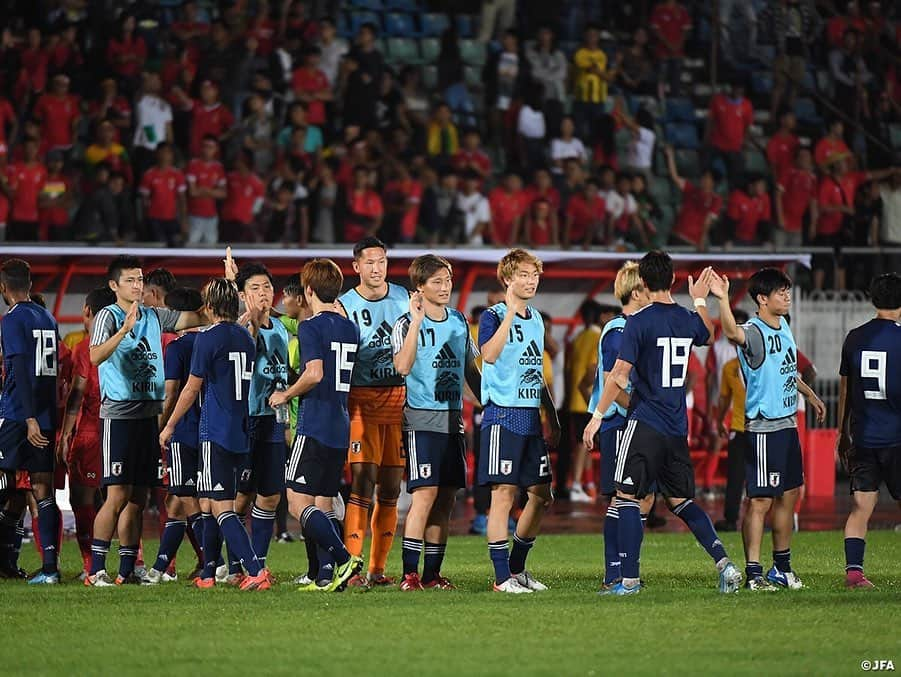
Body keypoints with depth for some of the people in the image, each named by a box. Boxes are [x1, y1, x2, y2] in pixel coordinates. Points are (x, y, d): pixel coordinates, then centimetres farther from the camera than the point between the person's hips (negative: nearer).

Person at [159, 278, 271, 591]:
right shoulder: (245, 337, 11)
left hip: (216, 433, -7)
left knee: (222, 508, -10)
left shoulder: (208, 338, -10)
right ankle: (207, 574, 22)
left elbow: (192, 388, -6)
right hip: (241, 434, 7)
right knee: (214, 503, 17)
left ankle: (256, 570, -24)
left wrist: (170, 426, 4)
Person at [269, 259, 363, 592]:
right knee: (324, 504, 11)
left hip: (314, 426, -8)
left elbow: (315, 374, -21)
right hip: (342, 428, 8)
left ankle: (345, 558, -20)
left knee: (299, 504, -7)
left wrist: (285, 395, -6)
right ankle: (327, 576, 4)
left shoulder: (311, 327, -10)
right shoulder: (352, 329, 13)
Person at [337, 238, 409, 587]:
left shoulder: (406, 299, 9)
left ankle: (378, 568, 10)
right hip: (361, 400, -4)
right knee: (362, 483, -13)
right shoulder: (343, 306, 0)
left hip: (400, 399, 4)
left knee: (391, 487, 4)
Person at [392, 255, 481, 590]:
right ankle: (410, 573, -13)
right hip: (422, 420, -6)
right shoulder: (407, 324, -6)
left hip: (453, 419, 6)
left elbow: (470, 369, 22)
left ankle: (432, 573, 10)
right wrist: (416, 321, -26)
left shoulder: (459, 321, 12)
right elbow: (402, 367, -23)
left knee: (446, 499, 5)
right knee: (425, 494, -14)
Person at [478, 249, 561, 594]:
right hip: (503, 416, -8)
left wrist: (553, 419, 23)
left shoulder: (536, 320, 16)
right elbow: (489, 354, -26)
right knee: (504, 494, -8)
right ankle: (502, 577, -5)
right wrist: (510, 312, -28)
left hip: (531, 418, 8)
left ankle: (517, 568, 21)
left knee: (542, 495, 8)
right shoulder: (493, 316, -6)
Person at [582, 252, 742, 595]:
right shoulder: (688, 320, 6)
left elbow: (619, 376, -14)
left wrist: (597, 416, -7)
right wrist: (700, 300, 44)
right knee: (681, 501, 15)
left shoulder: (638, 322, -11)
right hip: (677, 428, 6)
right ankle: (724, 563, 2)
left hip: (645, 424, -6)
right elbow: (709, 335, 32)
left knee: (627, 497, -1)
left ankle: (629, 579, -5)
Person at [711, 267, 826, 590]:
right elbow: (733, 333, -41)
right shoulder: (754, 331, -15)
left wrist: (810, 395, 39)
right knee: (760, 500, -8)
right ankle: (754, 572, -6)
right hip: (764, 427, -9)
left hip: (788, 424, 9)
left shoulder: (783, 327, 12)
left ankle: (782, 567, 25)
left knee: (789, 494, 14)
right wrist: (723, 299, -56)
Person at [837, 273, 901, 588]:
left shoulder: (855, 338, 6)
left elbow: (845, 389, 11)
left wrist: (843, 434, 20)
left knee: (860, 508, 5)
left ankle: (853, 570, -4)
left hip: (862, 438, 4)